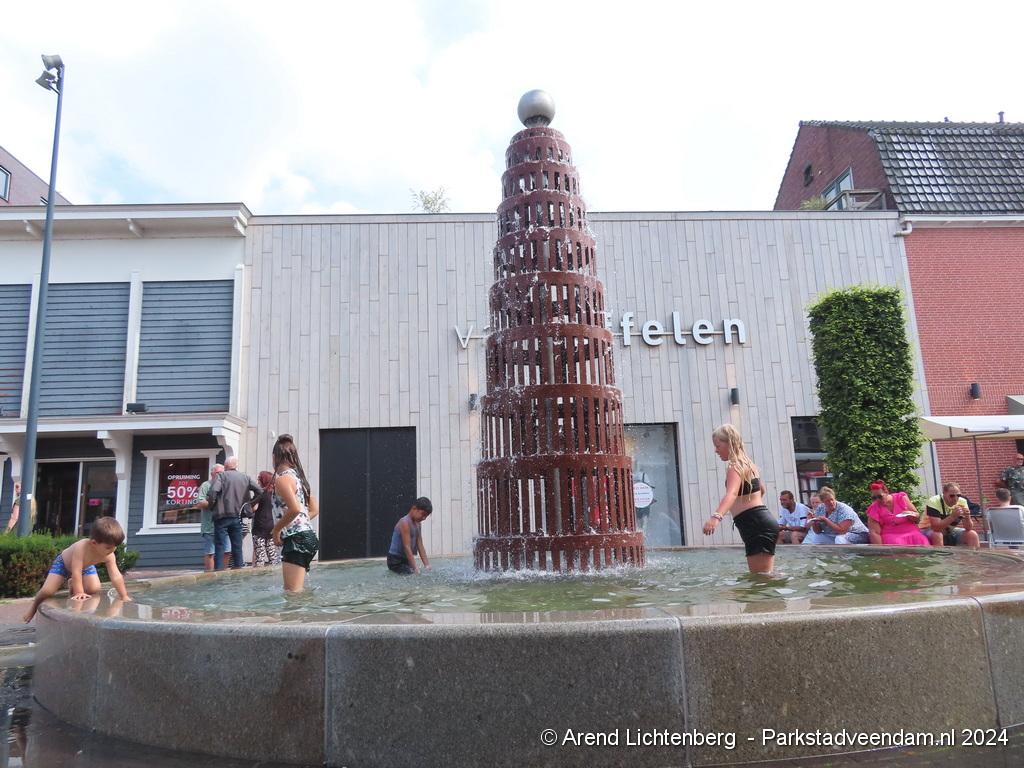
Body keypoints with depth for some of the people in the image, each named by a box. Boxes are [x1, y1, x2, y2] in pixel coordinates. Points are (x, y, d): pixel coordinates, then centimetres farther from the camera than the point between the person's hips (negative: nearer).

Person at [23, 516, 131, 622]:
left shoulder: (109, 556, -32)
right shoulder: (81, 547, -45)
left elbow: (116, 576, -30)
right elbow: (76, 572, -44)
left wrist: (124, 596, -33)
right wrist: (79, 593, -44)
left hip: (86, 566, 4)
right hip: (63, 563, -4)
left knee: (96, 589, -12)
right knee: (47, 591, -17)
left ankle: (73, 585, 21)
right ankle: (34, 607, 18)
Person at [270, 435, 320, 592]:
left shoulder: (282, 477, -10)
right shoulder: (297, 475, 17)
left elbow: (295, 509, -24)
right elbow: (314, 509, 22)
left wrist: (276, 529, -11)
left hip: (296, 539, -9)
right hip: (307, 536, 9)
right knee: (296, 592, 16)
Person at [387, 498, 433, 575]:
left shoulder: (418, 524, 8)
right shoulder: (404, 523, -18)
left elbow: (420, 546, 5)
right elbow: (407, 547, -24)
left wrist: (427, 565, -3)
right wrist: (415, 568, -28)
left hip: (406, 560, 9)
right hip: (396, 561, -9)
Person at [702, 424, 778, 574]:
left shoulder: (735, 467, -12)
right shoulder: (747, 463, 19)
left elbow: (731, 494, -32)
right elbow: (761, 490, 36)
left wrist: (716, 516, -48)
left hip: (757, 526, -10)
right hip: (762, 523, 10)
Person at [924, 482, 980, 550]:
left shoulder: (962, 502, -10)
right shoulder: (934, 502, -26)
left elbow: (969, 528, -11)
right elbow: (936, 528, -34)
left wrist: (967, 517, -32)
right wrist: (953, 516, -43)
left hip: (949, 531, 6)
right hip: (931, 530, -6)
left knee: (972, 535, -12)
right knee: (937, 535, -37)